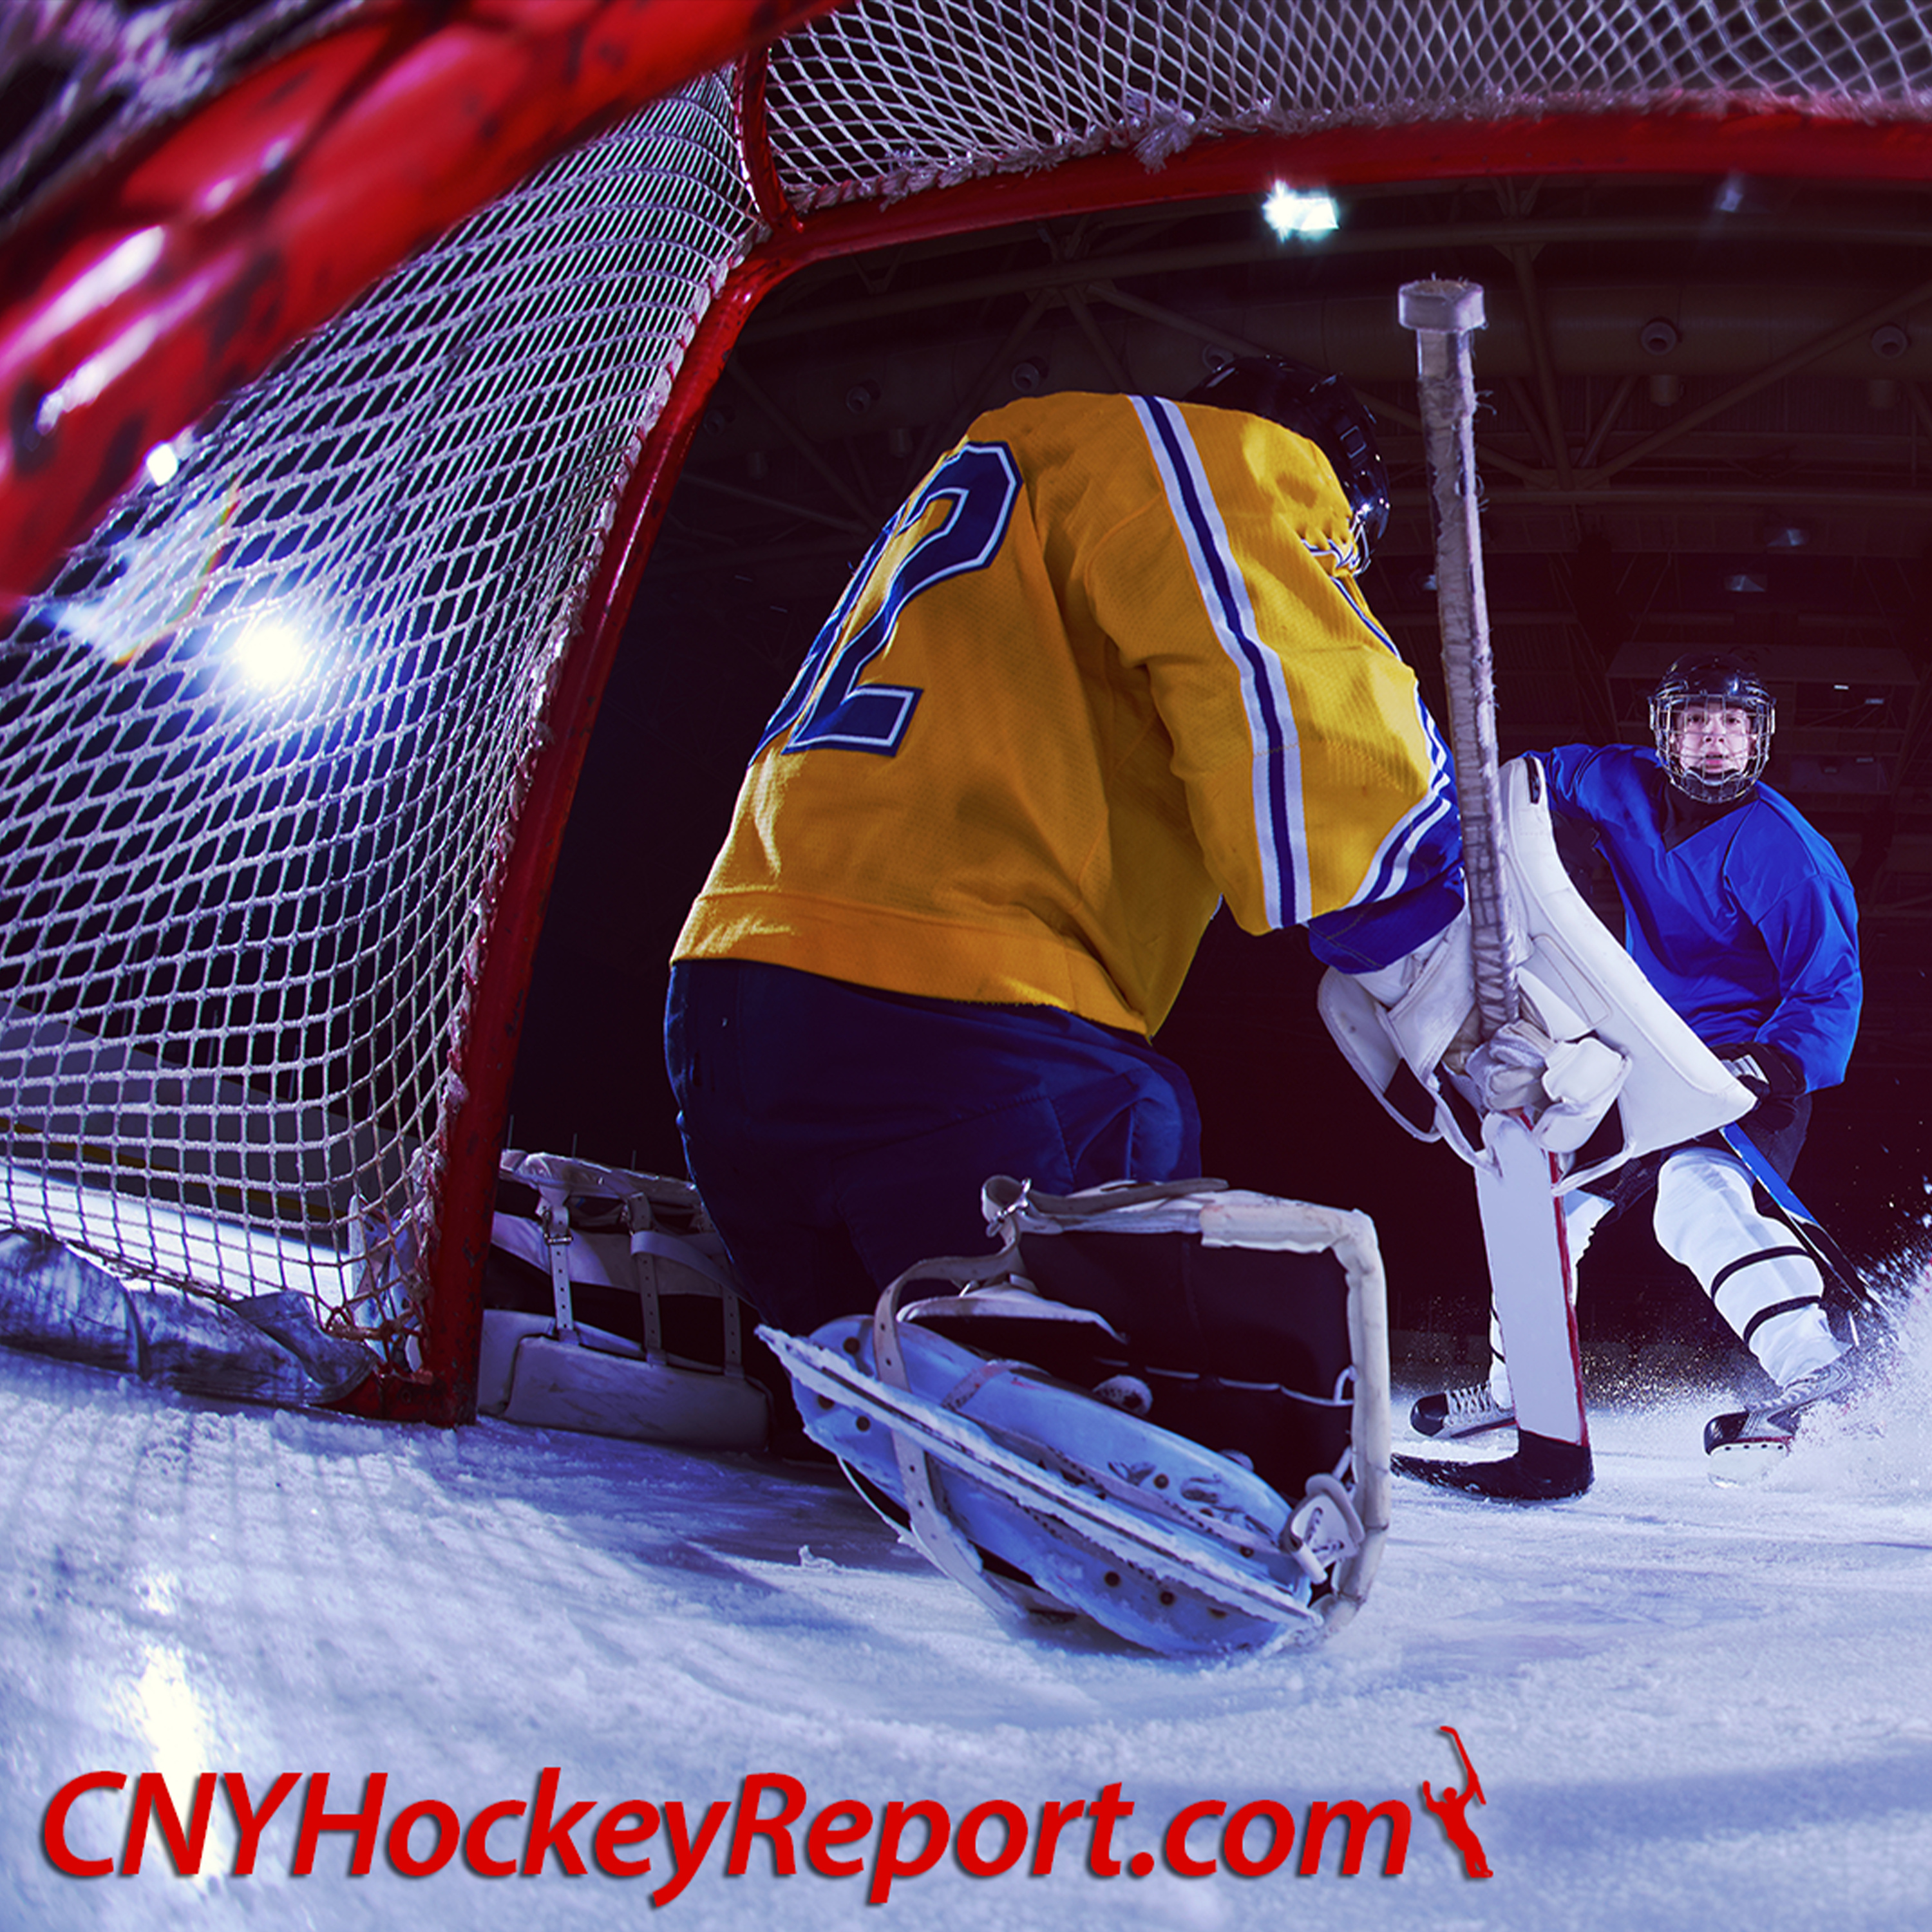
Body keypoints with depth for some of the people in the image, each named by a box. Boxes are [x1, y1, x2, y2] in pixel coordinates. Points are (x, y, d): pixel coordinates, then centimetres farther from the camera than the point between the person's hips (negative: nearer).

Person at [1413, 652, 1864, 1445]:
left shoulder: (1779, 847, -19)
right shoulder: (1628, 791, -1)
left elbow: (1830, 984, -21)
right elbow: (1544, 777, 21)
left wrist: (1774, 1064, -35)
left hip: (1748, 1062, -8)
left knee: (1696, 1195, -37)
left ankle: (1816, 1366, -53)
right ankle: (1517, 1384, 39)